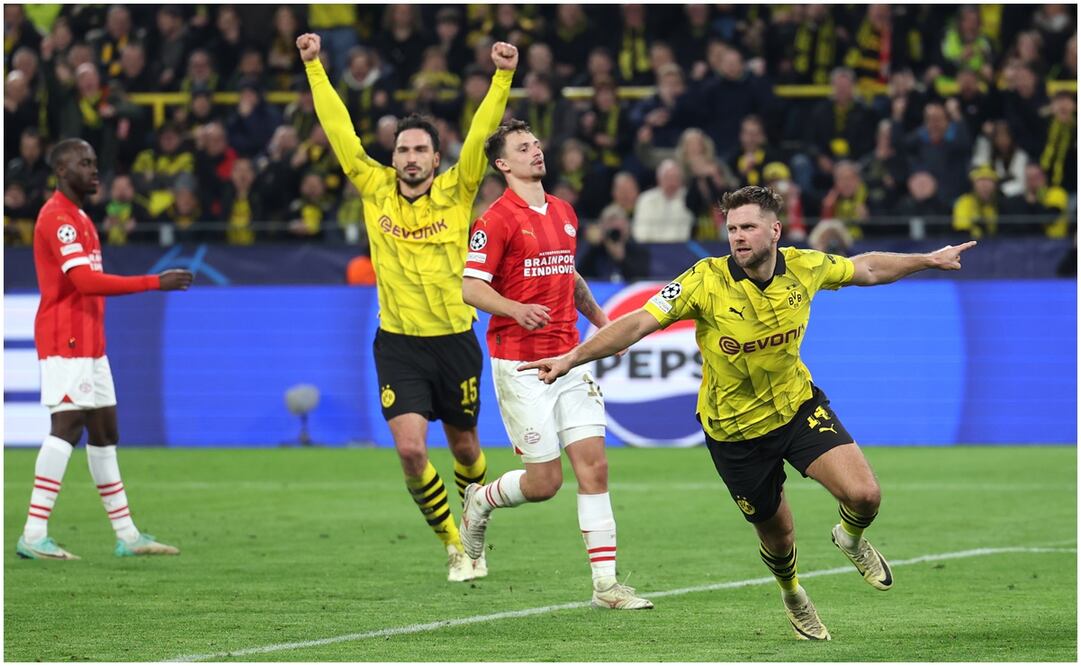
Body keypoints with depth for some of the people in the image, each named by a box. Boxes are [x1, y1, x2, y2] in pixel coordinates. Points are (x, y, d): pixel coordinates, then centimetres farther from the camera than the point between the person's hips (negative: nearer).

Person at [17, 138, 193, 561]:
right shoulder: (57, 217, -14)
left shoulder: (77, 216, 19)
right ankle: (34, 536, -18)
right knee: (66, 426, -15)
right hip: (65, 340, -10)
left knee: (104, 432, 11)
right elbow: (86, 281, -24)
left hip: (88, 341, 10)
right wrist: (154, 283, -24)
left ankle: (127, 536, 15)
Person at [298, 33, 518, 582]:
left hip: (455, 341, 0)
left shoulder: (456, 192, -2)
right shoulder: (374, 190, 0)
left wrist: (502, 77, -22)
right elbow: (340, 132, 1)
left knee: (464, 447, 13)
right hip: (398, 345, 0)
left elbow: (480, 134, -11)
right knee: (410, 449, -13)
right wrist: (314, 68, -1)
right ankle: (452, 546, 4)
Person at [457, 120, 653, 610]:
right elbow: (470, 288, -13)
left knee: (593, 465, -3)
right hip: (520, 363, -6)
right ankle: (480, 501, 28)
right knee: (544, 482, -4)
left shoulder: (564, 213, 14)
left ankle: (606, 583, -2)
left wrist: (600, 319, 23)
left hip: (568, 358, 6)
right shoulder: (498, 219, -9)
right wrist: (517, 309, -28)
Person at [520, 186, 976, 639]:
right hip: (734, 428, -2)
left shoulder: (804, 268, -12)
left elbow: (868, 269, 8)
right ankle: (792, 594, 47)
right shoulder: (706, 281, -24)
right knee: (777, 536, 10)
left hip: (799, 406, 2)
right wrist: (571, 358, -36)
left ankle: (852, 538, 22)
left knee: (863, 495, -17)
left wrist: (929, 260, 13)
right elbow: (638, 323, -27)